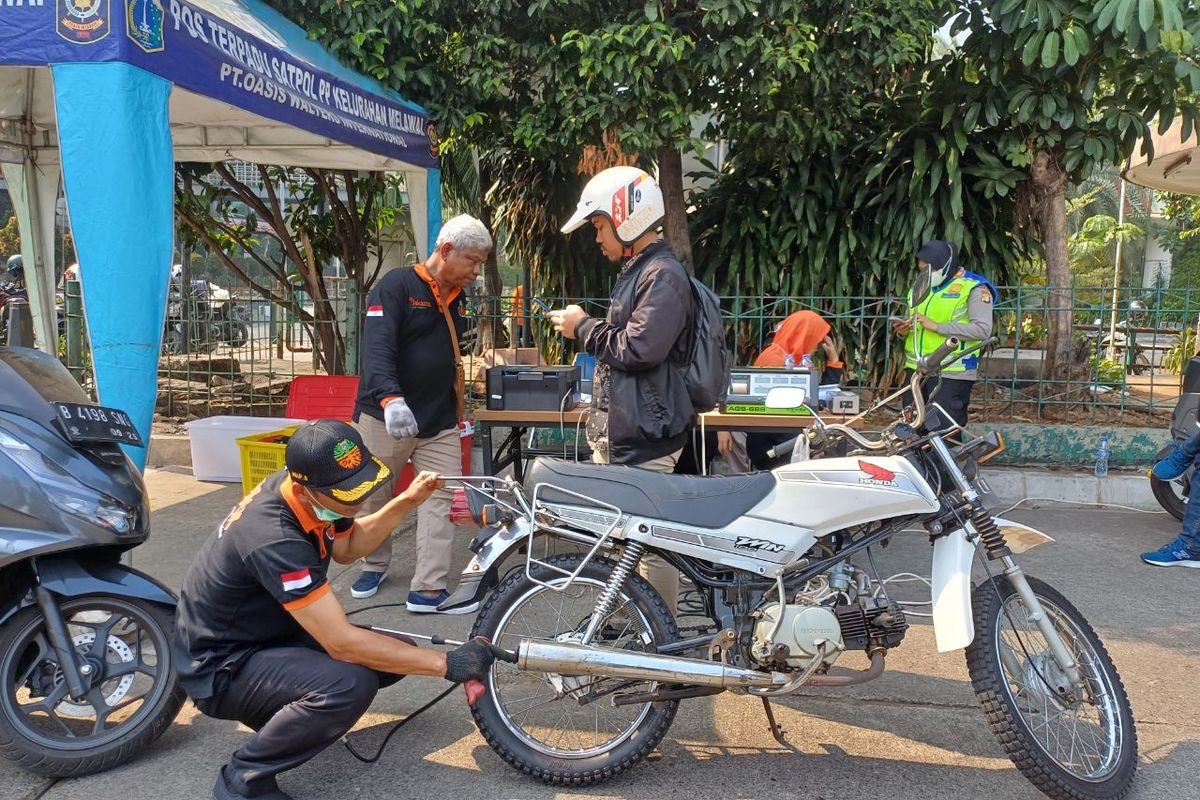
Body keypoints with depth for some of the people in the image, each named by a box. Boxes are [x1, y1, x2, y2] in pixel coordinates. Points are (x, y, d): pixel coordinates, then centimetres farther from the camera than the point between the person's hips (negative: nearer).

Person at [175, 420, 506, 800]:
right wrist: (446, 663, -30)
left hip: (270, 632, 8)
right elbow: (343, 643, -34)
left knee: (395, 654, 0)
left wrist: (406, 502, -3)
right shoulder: (274, 539, -35)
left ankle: (285, 710, 16)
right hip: (223, 666, -8)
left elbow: (346, 547, 12)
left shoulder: (306, 491, -10)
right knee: (349, 684, -33)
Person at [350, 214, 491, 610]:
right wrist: (390, 398, -42)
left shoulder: (455, 299, 12)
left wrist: (458, 412, 24)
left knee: (442, 498, -3)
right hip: (386, 417, -5)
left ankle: (428, 588, 1)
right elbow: (377, 346, -26)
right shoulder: (396, 286, -12)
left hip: (440, 423, 6)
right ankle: (375, 564, 33)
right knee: (373, 496, 10)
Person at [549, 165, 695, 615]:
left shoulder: (663, 276, -14)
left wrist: (584, 327, -10)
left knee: (650, 544, -4)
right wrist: (584, 329, 11)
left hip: (644, 437, -11)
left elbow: (638, 349, -23)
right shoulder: (636, 271, 18)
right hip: (617, 432, 11)